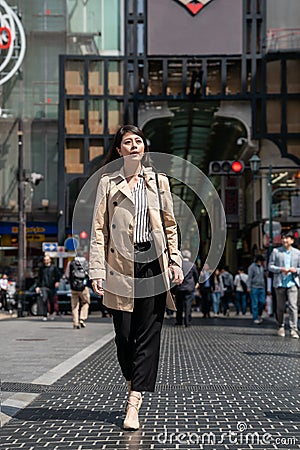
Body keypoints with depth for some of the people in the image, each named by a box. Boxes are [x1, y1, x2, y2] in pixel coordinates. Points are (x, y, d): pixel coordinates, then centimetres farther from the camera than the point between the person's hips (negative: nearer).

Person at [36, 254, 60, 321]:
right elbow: (39, 277, 12)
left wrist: (57, 281, -14)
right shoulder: (42, 268, 8)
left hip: (51, 287, 0)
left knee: (52, 301, 8)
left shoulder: (53, 267, 4)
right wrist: (38, 286, 7)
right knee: (44, 301, -11)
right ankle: (45, 315, -6)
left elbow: (58, 275, 3)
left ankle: (52, 313, 32)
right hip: (44, 286, 0)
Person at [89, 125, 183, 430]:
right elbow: (98, 229, 1)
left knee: (148, 335, -4)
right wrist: (97, 271, -6)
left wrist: (175, 260, 3)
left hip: (153, 265, 1)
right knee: (124, 334, 2)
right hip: (121, 267, -1)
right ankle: (133, 381, 29)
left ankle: (134, 403, -3)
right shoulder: (107, 183, 5)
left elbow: (169, 225, 14)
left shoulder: (159, 181, 11)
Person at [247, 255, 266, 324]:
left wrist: (264, 286, 19)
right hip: (254, 287, -6)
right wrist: (249, 287, -13)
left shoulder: (262, 267, 17)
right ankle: (255, 318, -2)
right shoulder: (252, 267, -3)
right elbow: (249, 277, -7)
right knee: (255, 304, -5)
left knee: (262, 302, 0)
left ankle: (259, 315, 19)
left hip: (262, 288, 6)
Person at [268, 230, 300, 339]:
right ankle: (281, 327, 25)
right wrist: (281, 269, -13)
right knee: (280, 307, 7)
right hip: (280, 283, 0)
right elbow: (270, 266, 3)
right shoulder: (276, 251, 5)